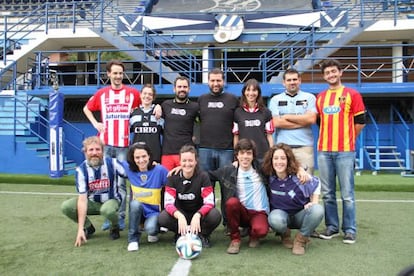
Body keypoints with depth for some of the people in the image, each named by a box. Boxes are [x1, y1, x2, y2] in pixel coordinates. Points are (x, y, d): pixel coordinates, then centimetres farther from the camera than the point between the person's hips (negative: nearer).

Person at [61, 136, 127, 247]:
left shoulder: (112, 163, -18)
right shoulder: (81, 170, -16)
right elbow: (82, 199, -21)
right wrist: (80, 228, -26)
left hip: (111, 200, -2)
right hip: (92, 202, 3)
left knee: (107, 210, -37)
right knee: (66, 207, -20)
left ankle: (115, 227, -1)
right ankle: (88, 227, 6)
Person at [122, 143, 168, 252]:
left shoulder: (159, 170, -15)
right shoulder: (129, 169, -7)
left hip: (154, 212, -2)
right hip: (137, 211, 2)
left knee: (150, 228, -32)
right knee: (135, 204, -32)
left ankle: (154, 231, 9)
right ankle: (133, 239, -11)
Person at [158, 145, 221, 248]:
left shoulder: (203, 176, -14)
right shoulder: (173, 177, -11)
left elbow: (209, 202, -20)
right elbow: (168, 203, -18)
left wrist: (197, 215, -40)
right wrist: (180, 216, -39)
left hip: (198, 213, -1)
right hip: (180, 213, 1)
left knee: (215, 215, -33)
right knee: (162, 218, -29)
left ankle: (203, 235, 0)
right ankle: (181, 234, 2)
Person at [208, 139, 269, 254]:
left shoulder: (261, 168, -2)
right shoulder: (228, 171, -3)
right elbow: (207, 174, 8)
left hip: (259, 213, -1)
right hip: (241, 213, 1)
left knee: (260, 230, -34)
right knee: (232, 202, -33)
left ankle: (253, 234, 7)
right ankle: (235, 238, -9)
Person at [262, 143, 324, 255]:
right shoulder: (269, 177, -13)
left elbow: (316, 183, 3)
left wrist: (314, 202, -6)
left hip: (300, 214, 1)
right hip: (281, 214, 0)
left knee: (317, 210, -32)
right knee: (274, 219, -38)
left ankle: (301, 239, -6)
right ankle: (285, 234, 1)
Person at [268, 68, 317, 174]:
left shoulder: (309, 97, 10)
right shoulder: (275, 99, 11)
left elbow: (311, 119, -5)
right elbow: (276, 122, -2)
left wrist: (287, 117, -1)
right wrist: (303, 121, -2)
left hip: (305, 147, 0)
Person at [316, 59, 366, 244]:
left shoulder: (352, 95, 2)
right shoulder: (320, 98, 14)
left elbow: (360, 122, 4)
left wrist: (346, 140, 8)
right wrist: (330, 138, 12)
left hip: (345, 151, -4)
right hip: (323, 151, 4)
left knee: (347, 194, -2)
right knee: (327, 193, 7)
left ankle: (350, 230, 8)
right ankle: (332, 227, 18)